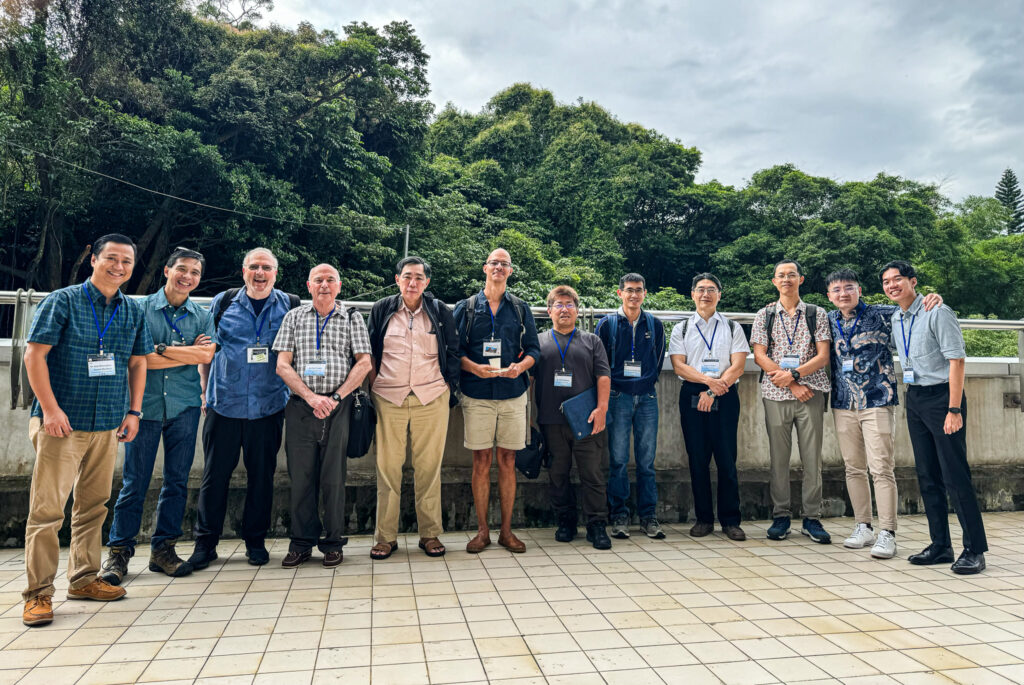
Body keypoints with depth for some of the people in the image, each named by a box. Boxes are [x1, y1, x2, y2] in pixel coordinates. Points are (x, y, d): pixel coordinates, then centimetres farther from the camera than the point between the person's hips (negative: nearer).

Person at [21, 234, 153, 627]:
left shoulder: (133, 311, 10)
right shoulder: (63, 301, -4)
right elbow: (34, 356, -7)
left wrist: (134, 412, 8)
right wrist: (50, 408, -13)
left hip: (108, 425, 5)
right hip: (61, 422, -5)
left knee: (94, 506, 13)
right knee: (47, 509, -3)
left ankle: (84, 579, 26)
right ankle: (38, 593, 9)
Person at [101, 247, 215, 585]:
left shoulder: (203, 316, 9)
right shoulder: (141, 309, 2)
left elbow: (206, 355, -7)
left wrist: (161, 349, -8)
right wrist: (187, 352, -7)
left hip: (184, 407, 2)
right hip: (145, 404, -2)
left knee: (177, 480, 6)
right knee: (134, 482, 1)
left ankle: (163, 548, 18)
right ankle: (119, 551, 14)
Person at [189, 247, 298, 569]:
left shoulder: (290, 306, 5)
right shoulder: (223, 302, 6)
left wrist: (294, 390, 5)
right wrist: (205, 389, 7)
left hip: (269, 407, 0)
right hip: (224, 404, 0)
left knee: (262, 475, 7)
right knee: (215, 473, 5)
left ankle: (255, 540, 22)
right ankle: (205, 542, 19)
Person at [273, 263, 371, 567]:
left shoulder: (352, 318, 10)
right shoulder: (294, 317, 12)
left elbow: (363, 363, 2)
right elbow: (283, 365, 5)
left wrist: (336, 397, -8)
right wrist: (311, 397, -7)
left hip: (338, 407, -1)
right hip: (300, 407, 1)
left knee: (334, 477, 2)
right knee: (301, 475, 4)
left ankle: (333, 543, 14)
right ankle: (302, 543, 17)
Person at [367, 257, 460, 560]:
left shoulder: (441, 312, 8)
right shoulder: (381, 310, 8)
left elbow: (452, 353, 12)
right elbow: (369, 353, 13)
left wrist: (448, 388, 5)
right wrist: (374, 386, 5)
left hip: (431, 398, 0)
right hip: (389, 398, 0)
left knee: (429, 466, 3)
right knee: (387, 466, 1)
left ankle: (430, 534, 14)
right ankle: (386, 536, 11)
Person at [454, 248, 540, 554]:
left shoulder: (521, 308, 12)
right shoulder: (466, 307, 8)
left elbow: (533, 348, 8)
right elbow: (454, 349, 3)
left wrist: (520, 366, -12)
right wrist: (474, 368, -15)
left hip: (512, 393, 1)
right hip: (477, 394, -1)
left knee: (507, 461, 5)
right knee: (481, 462, 2)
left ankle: (506, 530, 15)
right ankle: (482, 531, 13)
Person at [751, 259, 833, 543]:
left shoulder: (816, 314, 10)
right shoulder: (764, 315, 9)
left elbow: (823, 356, 2)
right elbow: (759, 356, 1)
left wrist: (794, 374, -13)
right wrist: (791, 386, -8)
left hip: (811, 393, 0)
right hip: (775, 394, 0)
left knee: (812, 457, 2)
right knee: (778, 457, 3)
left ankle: (812, 518, 12)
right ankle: (781, 516, 13)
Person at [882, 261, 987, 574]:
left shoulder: (937, 313, -11)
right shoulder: (895, 320, 11)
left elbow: (956, 360, -15)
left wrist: (954, 409, -19)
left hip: (942, 397, -8)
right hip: (914, 400, 8)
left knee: (955, 475, -6)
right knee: (927, 476, 10)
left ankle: (974, 550, 4)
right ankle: (941, 545, 20)